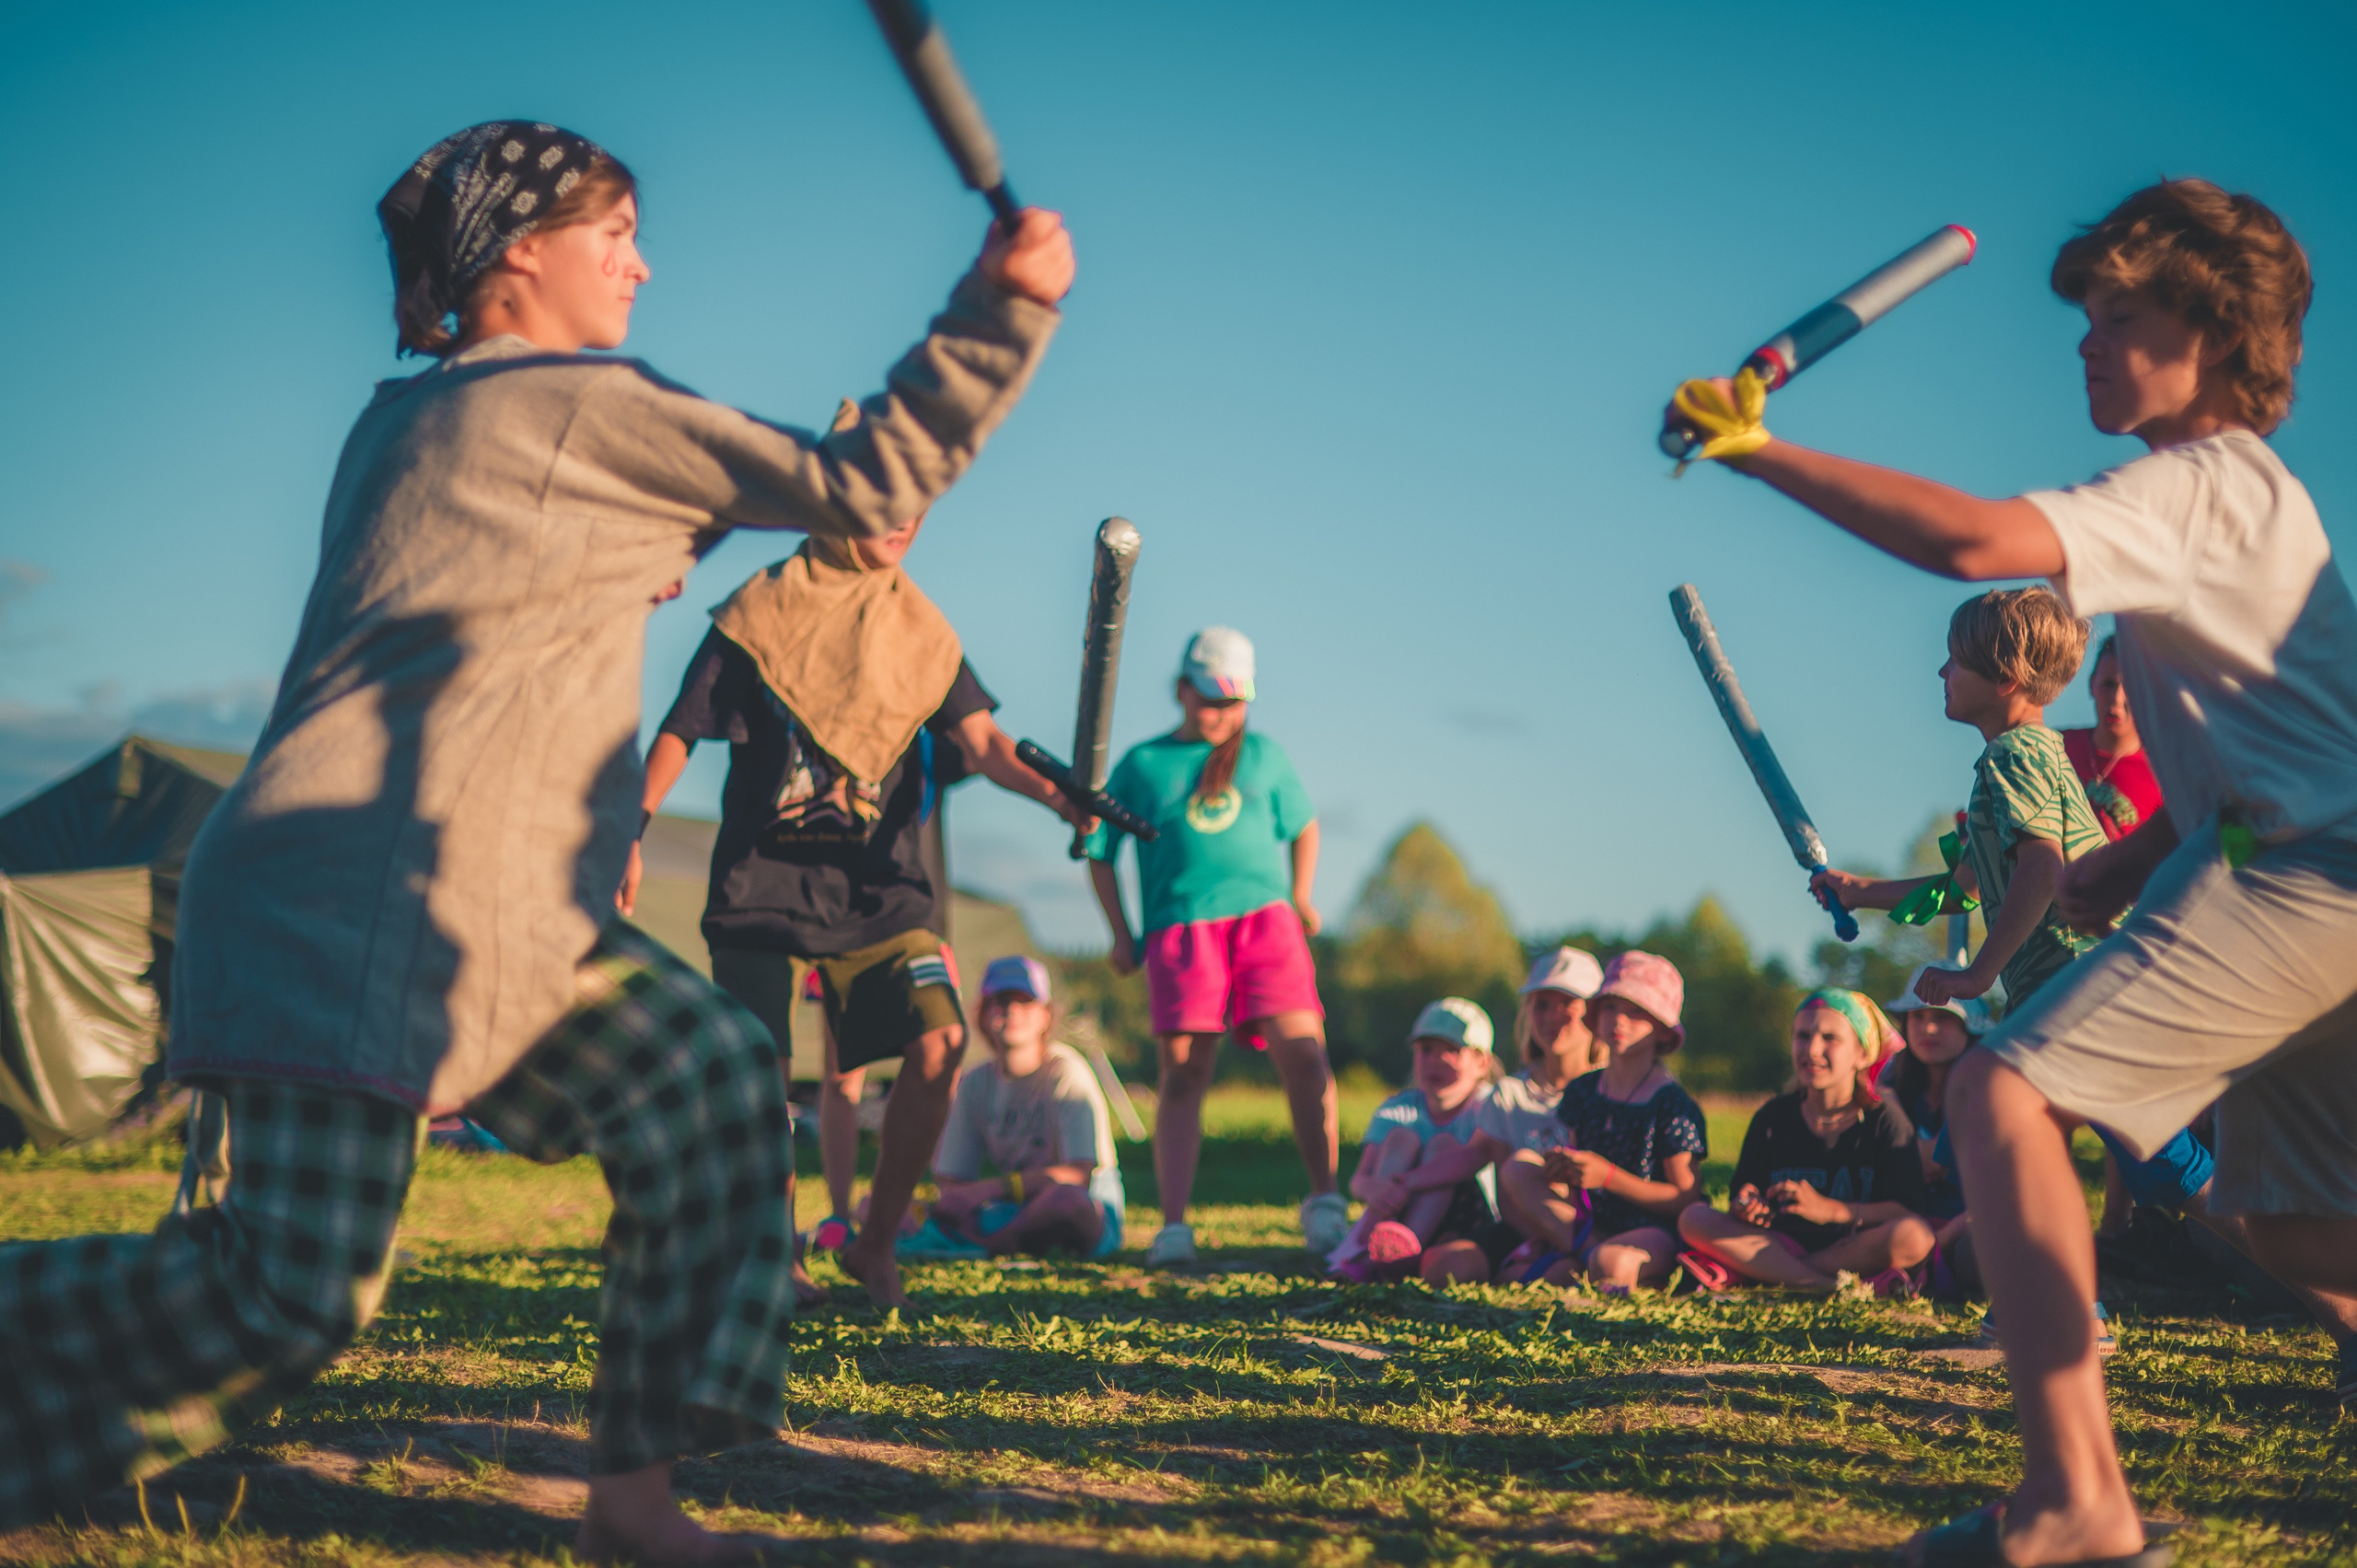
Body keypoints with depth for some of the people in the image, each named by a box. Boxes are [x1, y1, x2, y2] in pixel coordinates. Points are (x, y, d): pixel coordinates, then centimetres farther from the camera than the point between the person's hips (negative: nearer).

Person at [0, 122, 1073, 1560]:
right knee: (293, 1294, -15)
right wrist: (1002, 309, -4)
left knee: (711, 1079, 7)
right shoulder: (585, 405, -7)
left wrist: (630, 563, 27)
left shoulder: (402, 420, 19)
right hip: (361, 902, -10)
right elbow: (865, 486, -7)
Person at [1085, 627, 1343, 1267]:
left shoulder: (1265, 756, 16)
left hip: (1264, 917, 1)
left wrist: (1301, 898, 14)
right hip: (1181, 926, -1)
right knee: (1183, 1070, -8)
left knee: (1301, 1049, -14)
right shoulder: (1142, 764, 10)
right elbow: (1099, 852, 15)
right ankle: (1174, 1226, -8)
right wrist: (1122, 935, 8)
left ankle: (1324, 1201, -5)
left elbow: (1304, 825, 28)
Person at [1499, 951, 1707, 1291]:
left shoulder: (1672, 1103, -7)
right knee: (1515, 1171, -11)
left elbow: (1687, 1199, -9)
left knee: (1611, 1263, -42)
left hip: (1654, 1231, -7)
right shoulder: (1582, 1091, 11)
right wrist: (1560, 1172, -8)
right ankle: (1590, 1250, -21)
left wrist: (1608, 1177, -18)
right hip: (1591, 1222, 7)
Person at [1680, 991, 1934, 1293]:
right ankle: (1833, 1286, -30)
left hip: (1857, 1248, -3)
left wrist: (1833, 1210, -25)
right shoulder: (1772, 1118, 7)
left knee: (1914, 1238, -34)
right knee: (1694, 1219, -20)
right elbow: (1739, 1201, 5)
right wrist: (1744, 1208, -20)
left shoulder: (1884, 1119, -1)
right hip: (1784, 1244, 3)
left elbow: (1909, 1212, -13)